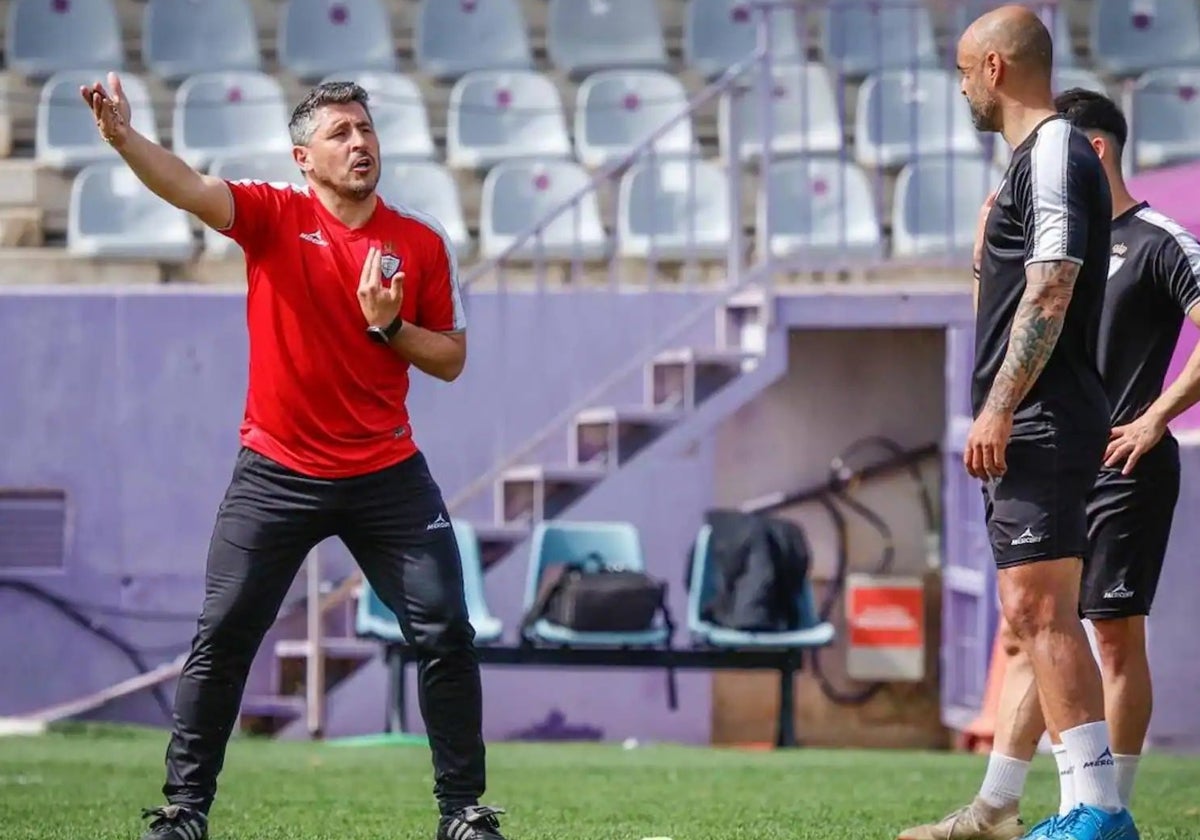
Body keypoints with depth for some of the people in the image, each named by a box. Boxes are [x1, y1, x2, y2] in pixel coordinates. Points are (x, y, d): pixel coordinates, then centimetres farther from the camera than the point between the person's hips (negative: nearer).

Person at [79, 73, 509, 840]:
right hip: (278, 473, -1)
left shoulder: (421, 243, 0)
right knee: (223, 637, -2)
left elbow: (451, 361, 5)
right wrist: (122, 136, -43)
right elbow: (190, 188, -24)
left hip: (387, 474, 2)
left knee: (446, 633, -1)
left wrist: (388, 325, -14)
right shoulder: (274, 216, -5)